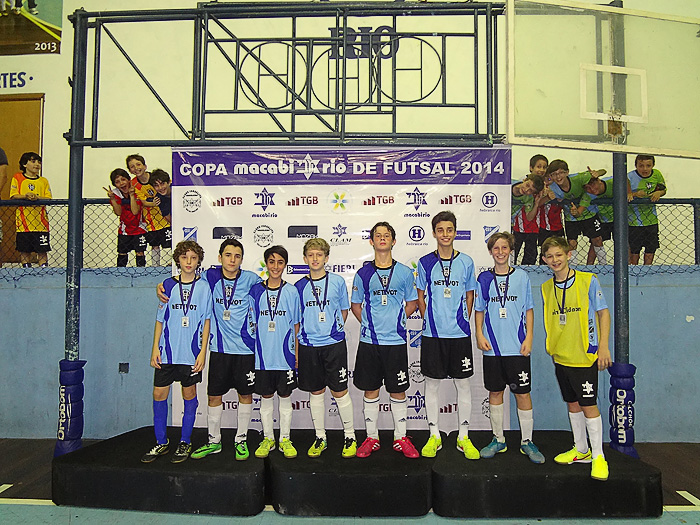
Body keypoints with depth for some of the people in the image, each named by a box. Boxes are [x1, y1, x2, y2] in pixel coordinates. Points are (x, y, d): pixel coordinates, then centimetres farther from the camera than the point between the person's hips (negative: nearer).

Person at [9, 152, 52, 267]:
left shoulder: (43, 181, 11)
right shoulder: (17, 178, 8)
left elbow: (48, 199, 1)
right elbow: (13, 196, -1)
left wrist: (37, 197, -17)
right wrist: (25, 196, -19)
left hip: (40, 222, 1)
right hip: (23, 221, 0)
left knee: (42, 250, -1)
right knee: (24, 250, 5)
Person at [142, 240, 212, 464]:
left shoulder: (203, 287, 1)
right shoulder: (168, 285, 5)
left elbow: (206, 322, 2)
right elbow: (160, 320, 8)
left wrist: (203, 352, -4)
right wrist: (155, 348, 2)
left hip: (191, 352, -1)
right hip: (167, 352, 2)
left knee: (189, 395, 7)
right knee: (159, 394, 3)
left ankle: (185, 443, 21)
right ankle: (161, 443, 20)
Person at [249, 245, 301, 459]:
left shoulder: (291, 292, 1)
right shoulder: (255, 291, 2)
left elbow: (296, 326, 4)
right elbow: (252, 324, 7)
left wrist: (297, 353, 2)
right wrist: (253, 350, 2)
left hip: (285, 355, -1)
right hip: (263, 355, 1)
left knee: (285, 397, 8)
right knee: (266, 397, 10)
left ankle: (284, 439, 21)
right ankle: (267, 438, 24)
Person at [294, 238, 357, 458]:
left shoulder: (337, 281, 0)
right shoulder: (300, 286, 4)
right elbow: (296, 319, 10)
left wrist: (334, 330, 6)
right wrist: (296, 350, 6)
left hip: (334, 344, -2)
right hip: (308, 346, 2)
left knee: (339, 391, 2)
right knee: (316, 392, 10)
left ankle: (350, 437, 17)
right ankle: (320, 438, 23)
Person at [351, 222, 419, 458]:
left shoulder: (404, 272, 2)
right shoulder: (363, 274, 3)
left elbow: (412, 303, 12)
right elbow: (355, 305, 13)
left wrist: (396, 321, 4)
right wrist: (369, 324, 3)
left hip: (396, 341, 0)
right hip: (369, 341, 1)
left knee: (398, 391, 8)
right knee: (370, 390, 9)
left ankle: (401, 438, 22)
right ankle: (371, 438, 23)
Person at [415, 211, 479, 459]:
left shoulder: (466, 262, 3)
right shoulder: (425, 263, 1)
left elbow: (470, 295, 12)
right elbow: (421, 296, 10)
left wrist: (463, 320, 6)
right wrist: (429, 320, 3)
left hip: (459, 333, 0)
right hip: (432, 333, 0)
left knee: (463, 383, 6)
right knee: (432, 383, 6)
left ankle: (463, 436, 20)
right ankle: (434, 436, 20)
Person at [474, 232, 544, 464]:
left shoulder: (521, 276, 3)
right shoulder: (484, 278, 5)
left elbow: (529, 309, 6)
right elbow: (479, 310, 10)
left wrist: (529, 337, -2)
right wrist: (479, 334, -2)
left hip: (517, 346, -1)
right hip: (492, 347, 1)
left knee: (523, 393, 2)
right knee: (495, 392, 9)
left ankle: (527, 441, 16)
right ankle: (498, 440, 21)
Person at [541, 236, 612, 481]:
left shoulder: (588, 280, -7)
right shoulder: (546, 288, 6)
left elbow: (603, 313, -4)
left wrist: (603, 347, -9)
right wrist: (551, 346, 10)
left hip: (585, 355, -5)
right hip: (561, 357, 5)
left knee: (589, 405, -1)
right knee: (572, 403, 14)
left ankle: (598, 456, 13)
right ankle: (580, 450, 29)